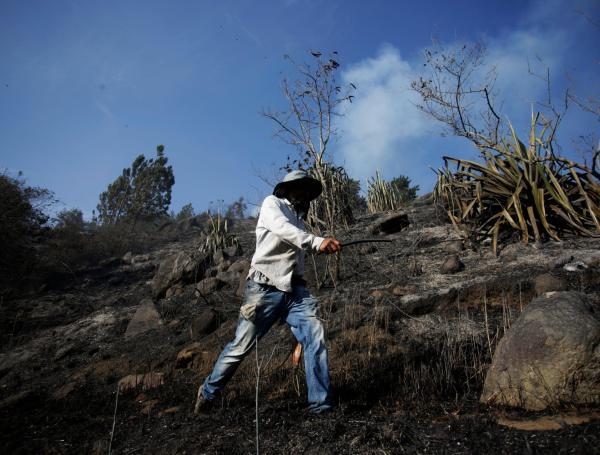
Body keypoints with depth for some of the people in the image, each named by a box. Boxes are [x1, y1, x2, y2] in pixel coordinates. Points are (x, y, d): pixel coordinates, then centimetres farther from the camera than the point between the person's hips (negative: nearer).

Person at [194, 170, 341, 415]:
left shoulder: (299, 220, 25)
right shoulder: (272, 203, 4)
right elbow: (282, 229, -18)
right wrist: (317, 241, -32)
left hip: (294, 290, 6)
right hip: (265, 288, -6)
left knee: (315, 335, -14)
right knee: (241, 346, 1)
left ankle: (321, 404, -8)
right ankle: (208, 393, 24)